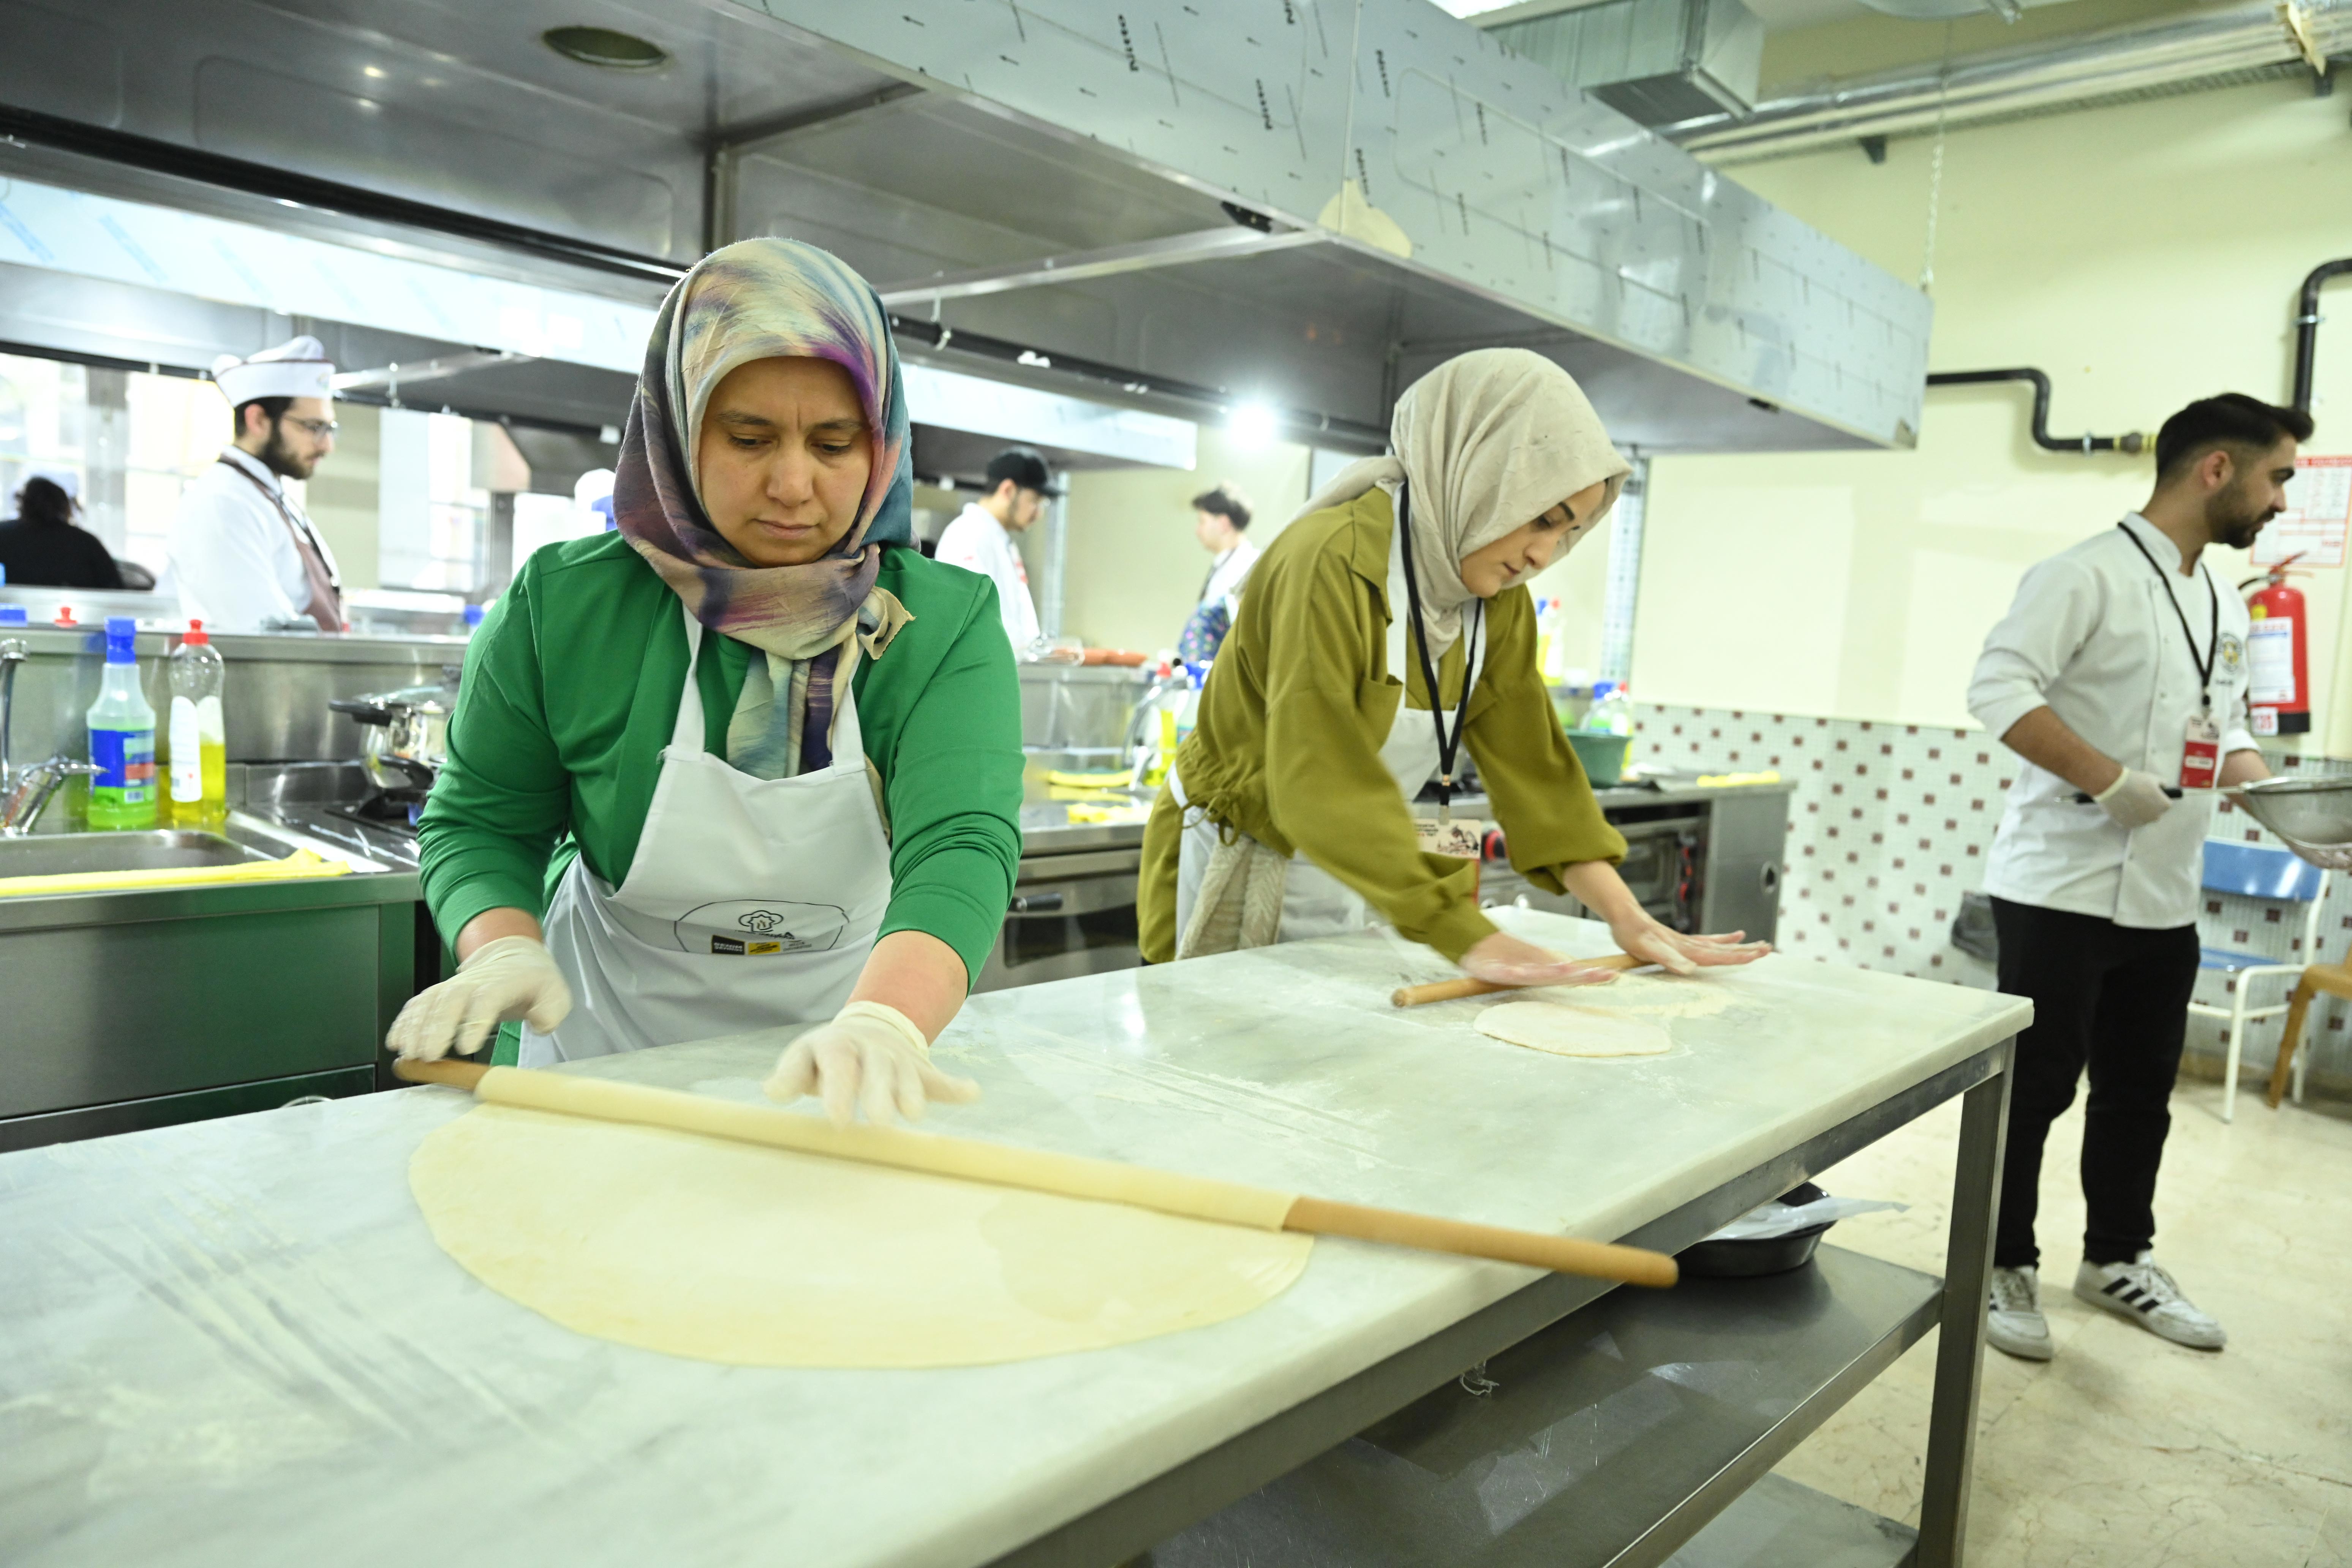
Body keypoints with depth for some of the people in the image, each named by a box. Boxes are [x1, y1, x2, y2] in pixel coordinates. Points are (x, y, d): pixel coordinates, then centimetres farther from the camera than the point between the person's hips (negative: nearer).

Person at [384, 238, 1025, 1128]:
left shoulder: (948, 626, -13)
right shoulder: (564, 608, -8)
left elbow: (959, 846, -25)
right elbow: (481, 821, 2)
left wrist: (884, 1026, -44)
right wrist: (505, 949, -19)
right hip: (609, 1051, 0)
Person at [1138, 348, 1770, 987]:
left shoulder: (1499, 600, -2)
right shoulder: (1330, 563, -26)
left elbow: (1530, 764, -2)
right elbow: (1319, 785, -33)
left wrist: (1629, 919, -11)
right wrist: (1471, 941, -37)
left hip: (1353, 881, 7)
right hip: (1237, 868, -6)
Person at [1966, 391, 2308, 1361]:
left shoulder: (2223, 607, 15)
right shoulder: (2090, 574, -12)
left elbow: (2225, 729, 23)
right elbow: (1999, 688, -22)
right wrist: (2108, 781, -24)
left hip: (2165, 899, 8)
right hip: (2061, 889, -8)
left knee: (2141, 1093, 17)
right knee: (2033, 1088, 2)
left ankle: (2118, 1260, 35)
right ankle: (2003, 1271, 17)